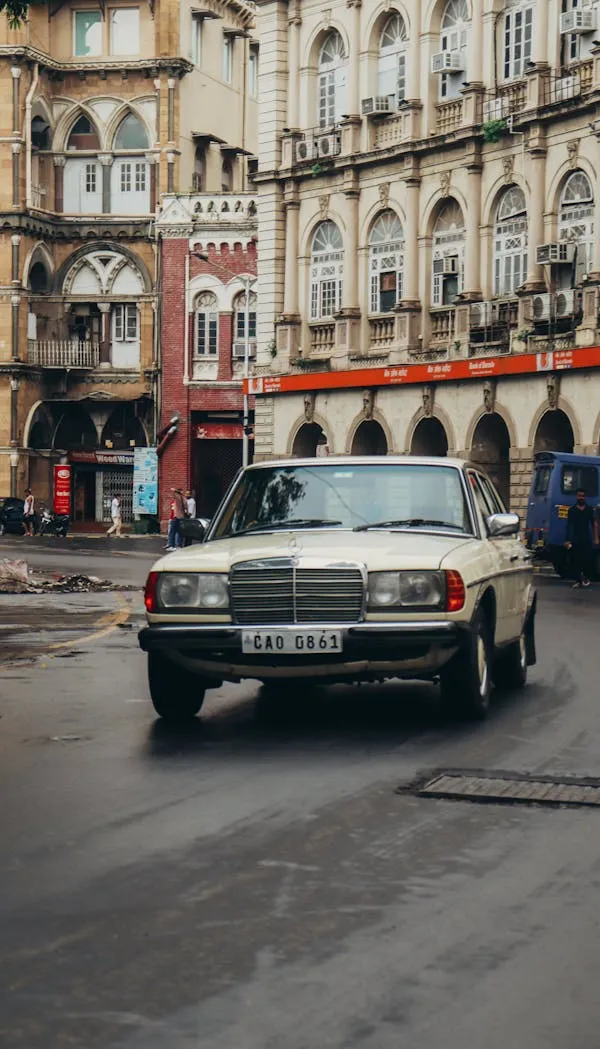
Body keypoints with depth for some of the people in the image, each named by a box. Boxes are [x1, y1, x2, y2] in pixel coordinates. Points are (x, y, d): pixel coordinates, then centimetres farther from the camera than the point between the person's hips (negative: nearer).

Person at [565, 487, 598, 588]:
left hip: (587, 539, 0)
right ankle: (578, 581, 3)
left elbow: (594, 524, 6)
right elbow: (569, 526, 3)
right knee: (575, 561, -3)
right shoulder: (572, 510, 4)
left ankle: (586, 577, 21)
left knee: (587, 560, -3)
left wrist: (596, 538, -1)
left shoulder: (590, 510, 6)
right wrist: (568, 540, -3)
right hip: (575, 540, 0)